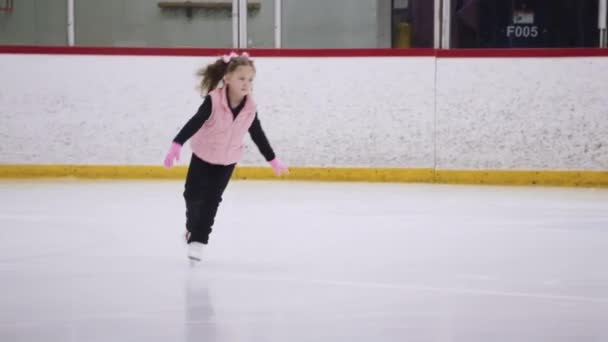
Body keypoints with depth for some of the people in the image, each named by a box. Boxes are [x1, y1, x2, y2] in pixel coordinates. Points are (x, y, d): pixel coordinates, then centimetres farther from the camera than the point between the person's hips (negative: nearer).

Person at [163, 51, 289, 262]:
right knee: (193, 195, 10)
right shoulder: (213, 101, -29)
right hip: (203, 155, -2)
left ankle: (199, 240, 8)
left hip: (228, 160, 2)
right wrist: (177, 145, -41)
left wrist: (272, 160, 8)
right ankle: (193, 227, 38)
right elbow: (194, 123, -30)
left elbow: (258, 135, 0)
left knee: (212, 200, 1)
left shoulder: (250, 108, -15)